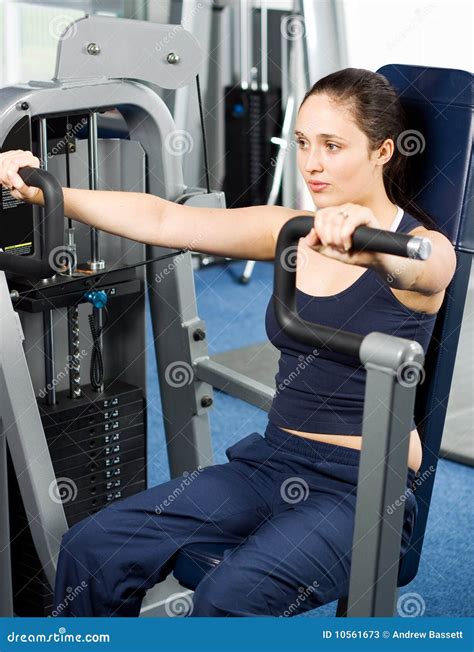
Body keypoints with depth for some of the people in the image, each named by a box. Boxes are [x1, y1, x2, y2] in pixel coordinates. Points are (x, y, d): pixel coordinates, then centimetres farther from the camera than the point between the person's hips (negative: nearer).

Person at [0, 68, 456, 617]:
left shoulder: (425, 250, -10)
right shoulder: (291, 231, 7)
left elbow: (415, 262, -36)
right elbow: (163, 221, -2)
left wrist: (370, 245, -59)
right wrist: (45, 192, -13)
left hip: (364, 486, -6)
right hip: (273, 459, 6)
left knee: (230, 595, -32)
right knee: (93, 548, -10)